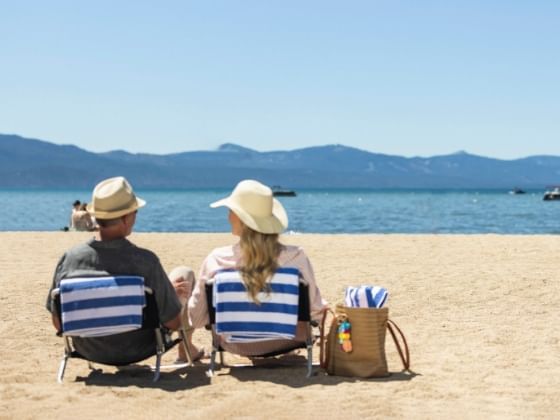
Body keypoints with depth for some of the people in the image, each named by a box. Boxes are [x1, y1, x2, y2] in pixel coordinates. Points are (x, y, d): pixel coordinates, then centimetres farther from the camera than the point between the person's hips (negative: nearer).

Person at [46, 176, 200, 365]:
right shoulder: (145, 261, -29)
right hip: (137, 351, -3)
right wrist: (172, 293, 4)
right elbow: (173, 323, -19)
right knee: (185, 276, 19)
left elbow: (58, 324, -8)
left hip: (89, 352, 4)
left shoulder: (69, 258, -20)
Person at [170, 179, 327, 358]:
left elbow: (197, 320, -12)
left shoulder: (216, 260, -22)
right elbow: (315, 312, -16)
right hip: (286, 341, 0)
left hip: (238, 346, 1)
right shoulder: (295, 257, -26)